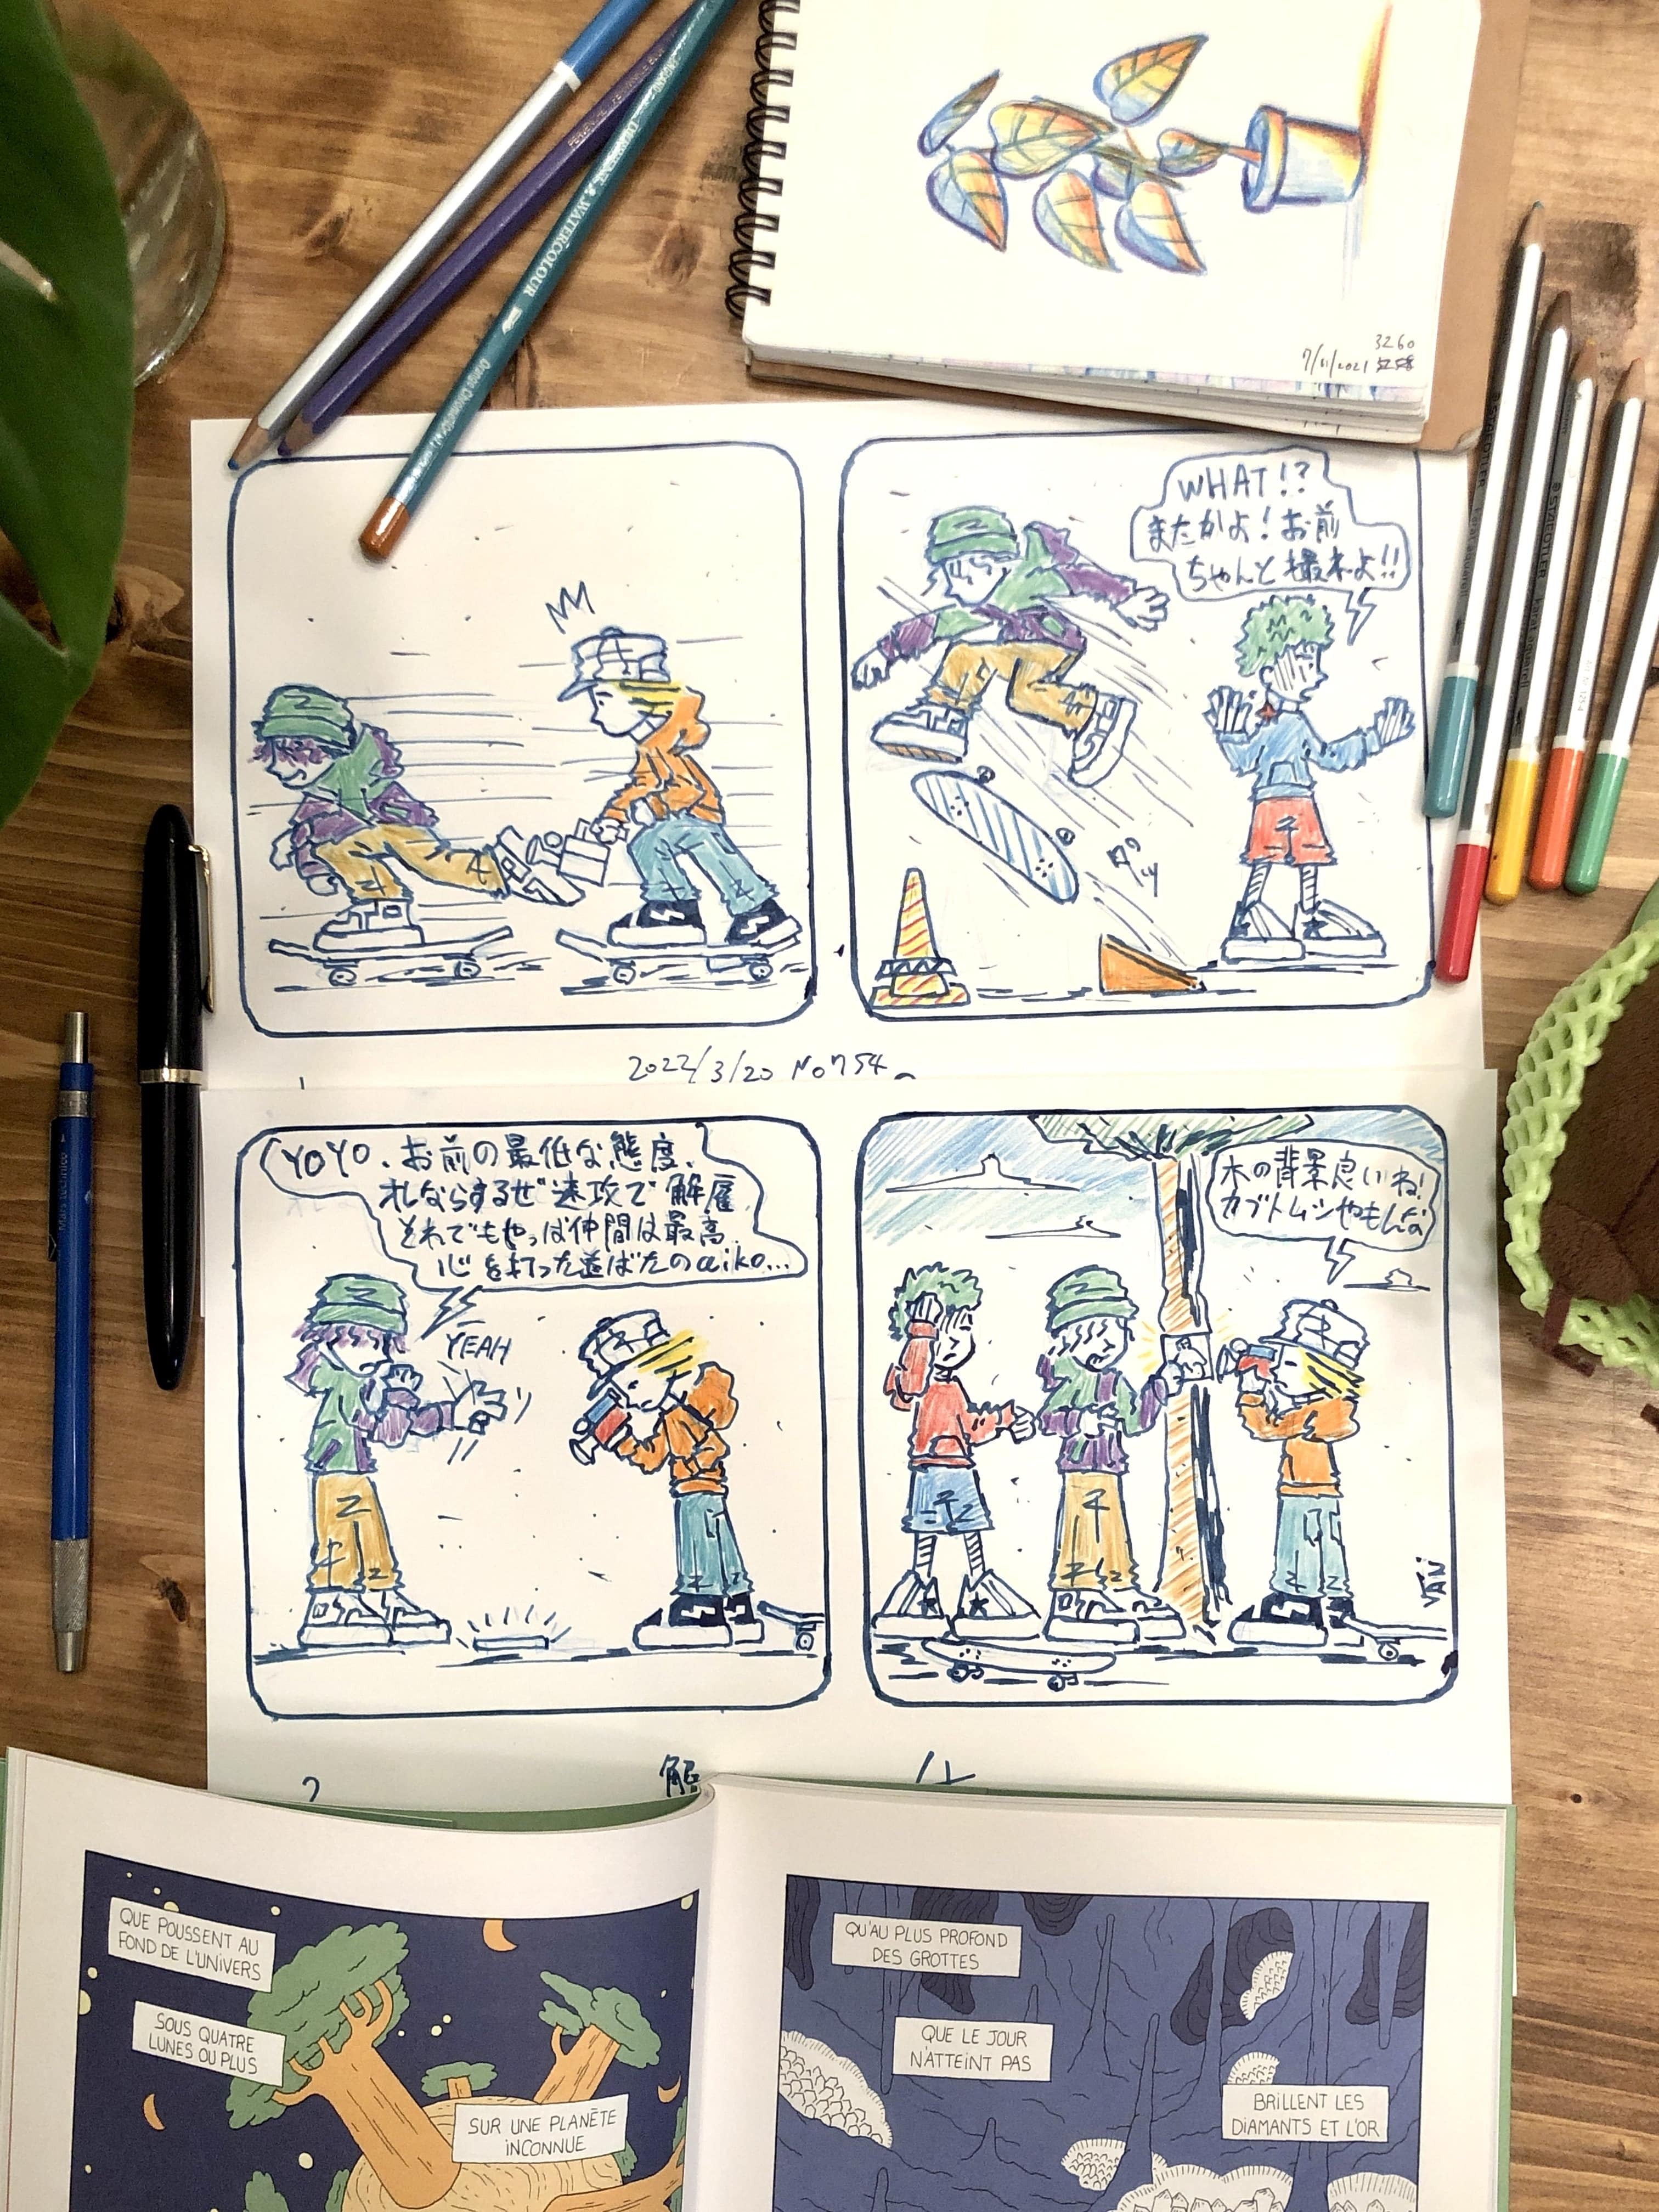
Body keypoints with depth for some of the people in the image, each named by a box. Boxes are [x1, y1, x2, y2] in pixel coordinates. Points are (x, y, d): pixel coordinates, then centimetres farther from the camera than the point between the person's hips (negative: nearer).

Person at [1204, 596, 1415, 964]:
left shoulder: (1301, 725, 13)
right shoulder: (1264, 724, -9)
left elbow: (1332, 757, 23)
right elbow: (1243, 761, -15)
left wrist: (1374, 738, 25)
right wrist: (1229, 735, -31)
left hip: (1303, 804, 8)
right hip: (1270, 803, -8)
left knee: (1311, 860, 9)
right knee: (1264, 862, -9)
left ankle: (1308, 922, 19)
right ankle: (1247, 922, -4)